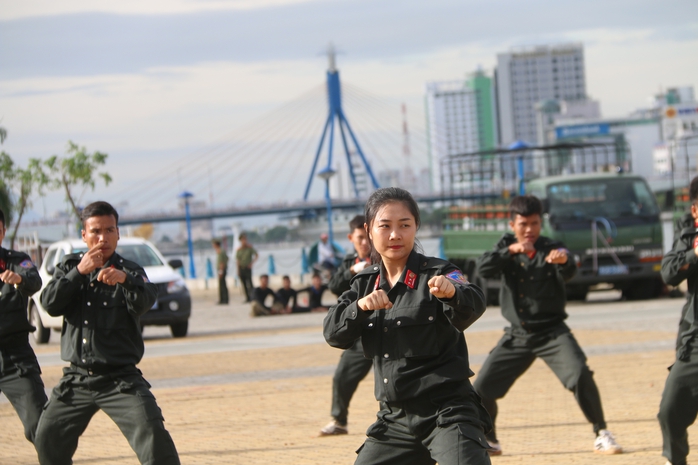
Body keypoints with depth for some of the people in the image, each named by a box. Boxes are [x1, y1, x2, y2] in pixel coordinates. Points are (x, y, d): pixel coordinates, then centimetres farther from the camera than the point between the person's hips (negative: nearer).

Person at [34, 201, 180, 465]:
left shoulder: (130, 271, -2)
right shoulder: (70, 266, 8)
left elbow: (145, 302, -24)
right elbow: (50, 304, -7)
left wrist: (124, 279, -45)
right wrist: (79, 272, -18)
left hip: (121, 380, -4)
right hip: (76, 381, 4)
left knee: (153, 436, -20)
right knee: (47, 439, 9)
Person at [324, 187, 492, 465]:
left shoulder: (437, 273, -8)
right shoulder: (366, 283, 9)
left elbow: (473, 307, -27)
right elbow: (333, 333, 0)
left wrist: (453, 292, -50)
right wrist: (361, 307, -20)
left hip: (447, 413, -6)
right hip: (396, 418, 6)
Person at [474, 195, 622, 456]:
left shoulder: (551, 249, -5)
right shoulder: (506, 246, 4)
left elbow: (568, 274, -25)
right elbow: (483, 269, -13)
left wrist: (564, 262, -49)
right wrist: (510, 251, -29)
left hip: (552, 333, -3)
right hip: (517, 336, 3)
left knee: (580, 375, -26)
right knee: (482, 389, 1)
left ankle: (601, 434, -13)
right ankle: (488, 441, 25)